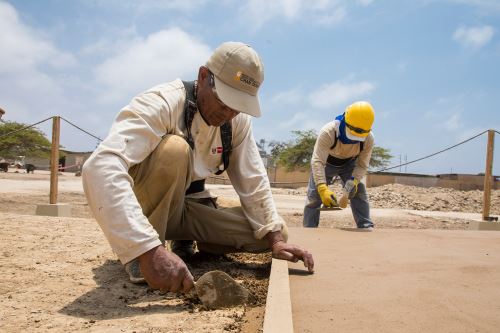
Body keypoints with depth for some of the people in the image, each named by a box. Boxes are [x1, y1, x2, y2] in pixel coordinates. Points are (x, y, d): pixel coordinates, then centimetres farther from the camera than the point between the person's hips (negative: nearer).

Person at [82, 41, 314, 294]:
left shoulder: (238, 120, -8)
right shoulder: (162, 103, -28)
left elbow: (253, 182, -4)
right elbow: (101, 168, -44)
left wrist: (276, 240, -16)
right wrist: (149, 250, -54)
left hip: (189, 208, 6)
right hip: (144, 207, -5)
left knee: (277, 234, -9)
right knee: (174, 148, -35)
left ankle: (186, 244, 11)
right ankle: (142, 257, -17)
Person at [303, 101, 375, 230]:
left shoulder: (368, 139, -29)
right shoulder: (328, 132, -42)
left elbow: (362, 165, -19)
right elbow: (317, 162, -45)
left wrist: (354, 181, -40)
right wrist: (323, 188, -56)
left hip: (349, 163, 2)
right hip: (326, 163, -2)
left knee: (359, 191, -13)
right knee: (314, 195, -7)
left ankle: (366, 227, -6)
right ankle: (309, 228, 3)